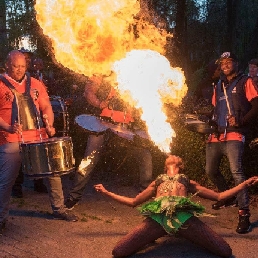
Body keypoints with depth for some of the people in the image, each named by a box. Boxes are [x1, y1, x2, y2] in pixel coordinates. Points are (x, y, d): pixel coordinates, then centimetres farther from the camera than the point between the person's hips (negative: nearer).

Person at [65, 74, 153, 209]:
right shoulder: (99, 79, 7)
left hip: (126, 127, 4)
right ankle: (74, 196, 4)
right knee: (89, 161, -7)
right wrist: (102, 106, -23)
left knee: (145, 155, -1)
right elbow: (89, 92, -8)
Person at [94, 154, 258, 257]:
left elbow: (219, 196, 32)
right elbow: (133, 202, 41)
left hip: (184, 215, 0)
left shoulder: (188, 182, 37)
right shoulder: (157, 182, 41)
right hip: (157, 215, 0)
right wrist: (107, 193, 40)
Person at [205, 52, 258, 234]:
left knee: (236, 171, -22)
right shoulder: (219, 86, 22)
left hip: (234, 134, -7)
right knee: (211, 171, 10)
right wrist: (212, 124, 8)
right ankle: (227, 197, 35)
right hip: (216, 135, 7)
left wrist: (241, 121, -16)